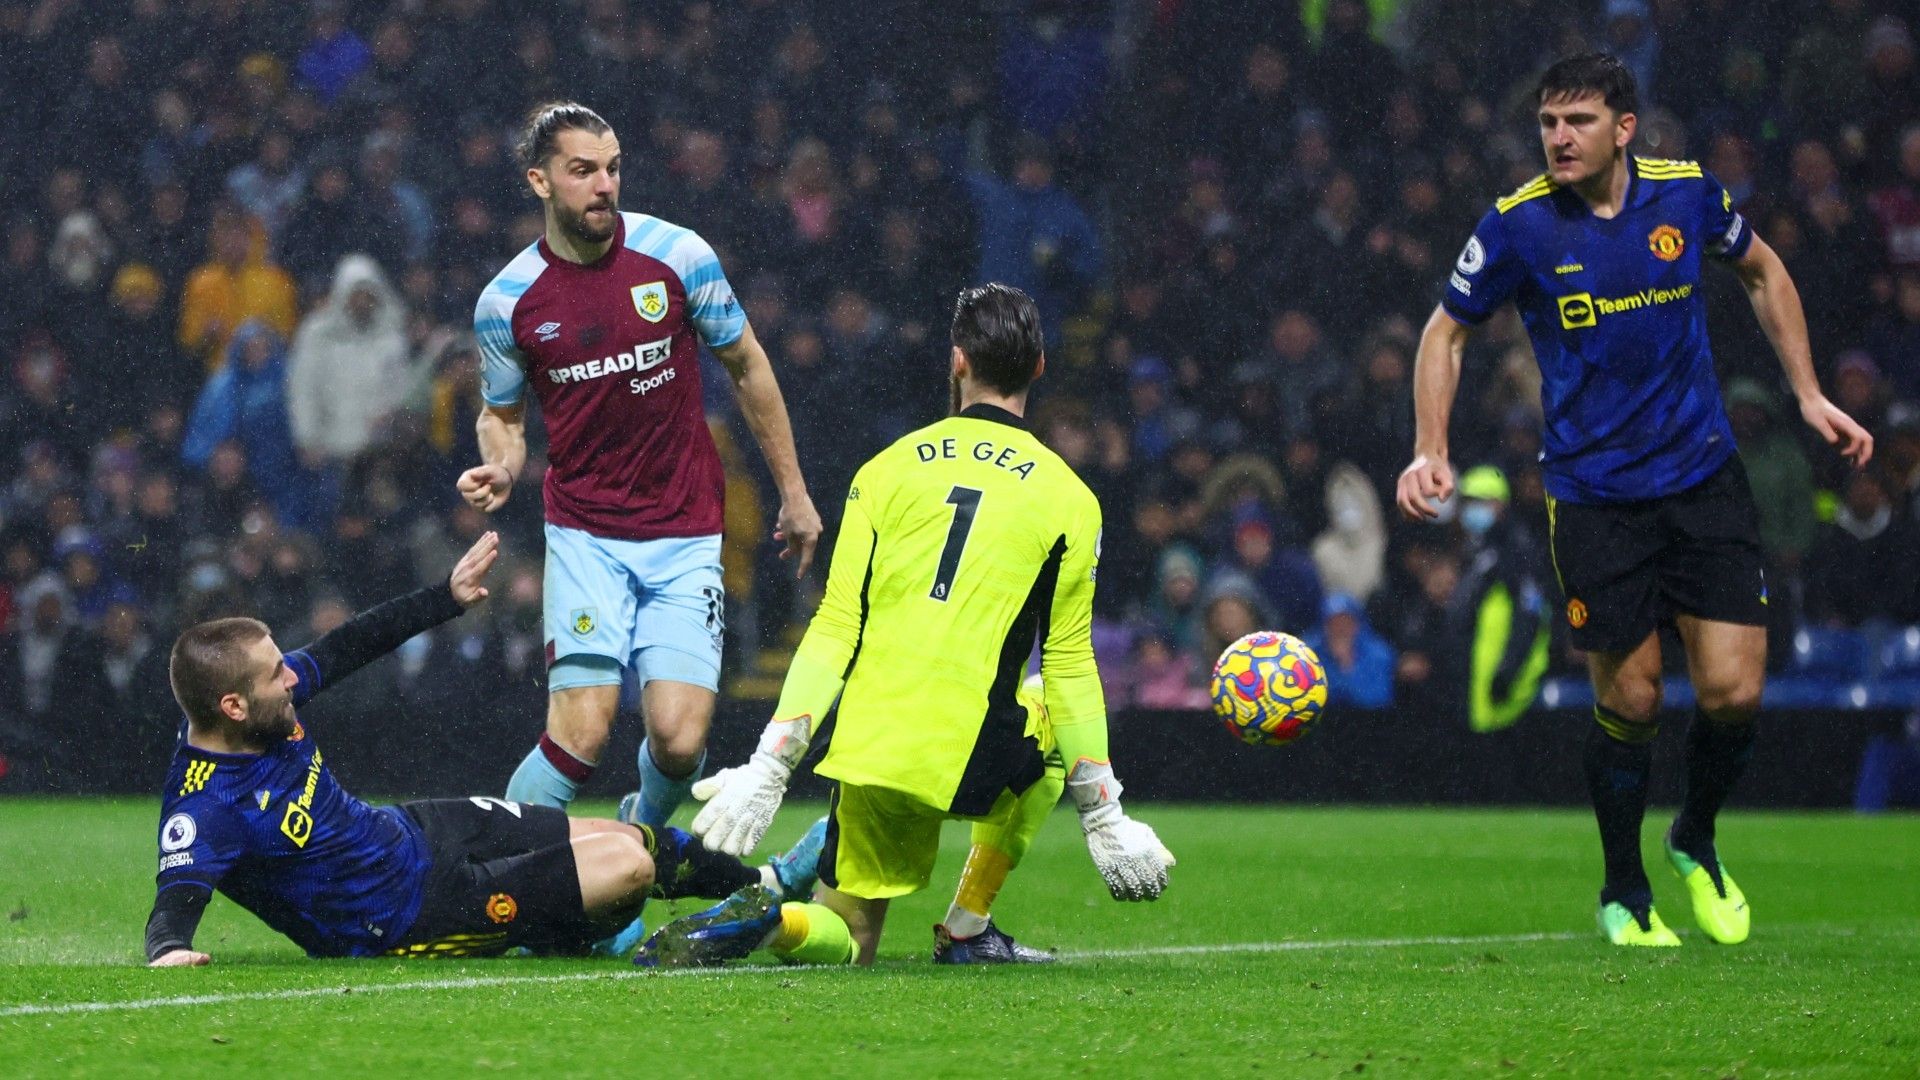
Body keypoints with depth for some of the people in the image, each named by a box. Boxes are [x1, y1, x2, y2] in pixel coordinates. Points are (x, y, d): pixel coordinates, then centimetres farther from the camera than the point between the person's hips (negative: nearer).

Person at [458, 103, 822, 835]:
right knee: (581, 732, -16)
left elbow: (747, 368, 8)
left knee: (679, 739, -10)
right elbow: (503, 415, 13)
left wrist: (793, 493, 12)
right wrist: (500, 470, -10)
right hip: (585, 535, -1)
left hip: (686, 538, 1)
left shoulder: (678, 255, -4)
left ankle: (644, 829, 25)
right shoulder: (506, 302, -3)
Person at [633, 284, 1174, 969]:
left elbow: (834, 631, 2)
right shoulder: (1068, 499, 4)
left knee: (844, 940, 19)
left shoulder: (888, 469, 9)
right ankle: (964, 928, 21)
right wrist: (1103, 817, 8)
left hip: (866, 750, 2)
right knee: (1052, 730, 34)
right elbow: (1069, 667, 2)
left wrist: (767, 769, 0)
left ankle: (768, 919, -17)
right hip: (968, 759, -2)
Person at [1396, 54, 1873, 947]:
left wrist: (1808, 394, 12)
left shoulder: (1687, 194, -4)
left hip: (1703, 477, 2)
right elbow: (1447, 331, 4)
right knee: (1629, 703, -2)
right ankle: (1624, 892, 20)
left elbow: (1762, 272, 16)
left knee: (1734, 690, -6)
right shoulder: (1517, 226, -10)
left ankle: (1696, 843, 23)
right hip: (1592, 495, -2)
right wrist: (1431, 452, -6)